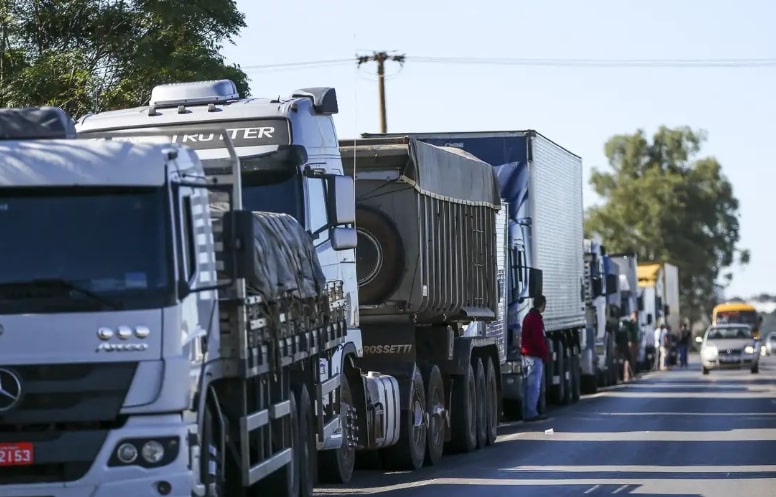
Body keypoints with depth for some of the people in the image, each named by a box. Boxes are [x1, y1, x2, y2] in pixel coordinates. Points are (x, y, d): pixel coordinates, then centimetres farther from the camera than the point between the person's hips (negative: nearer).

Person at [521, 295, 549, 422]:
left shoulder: (528, 316, 18)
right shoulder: (536, 318, -13)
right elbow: (538, 339, -19)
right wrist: (544, 355, -11)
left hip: (526, 354, 10)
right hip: (535, 356, -10)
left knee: (529, 385, 12)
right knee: (534, 386, -9)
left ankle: (527, 412, 14)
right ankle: (531, 413, -12)